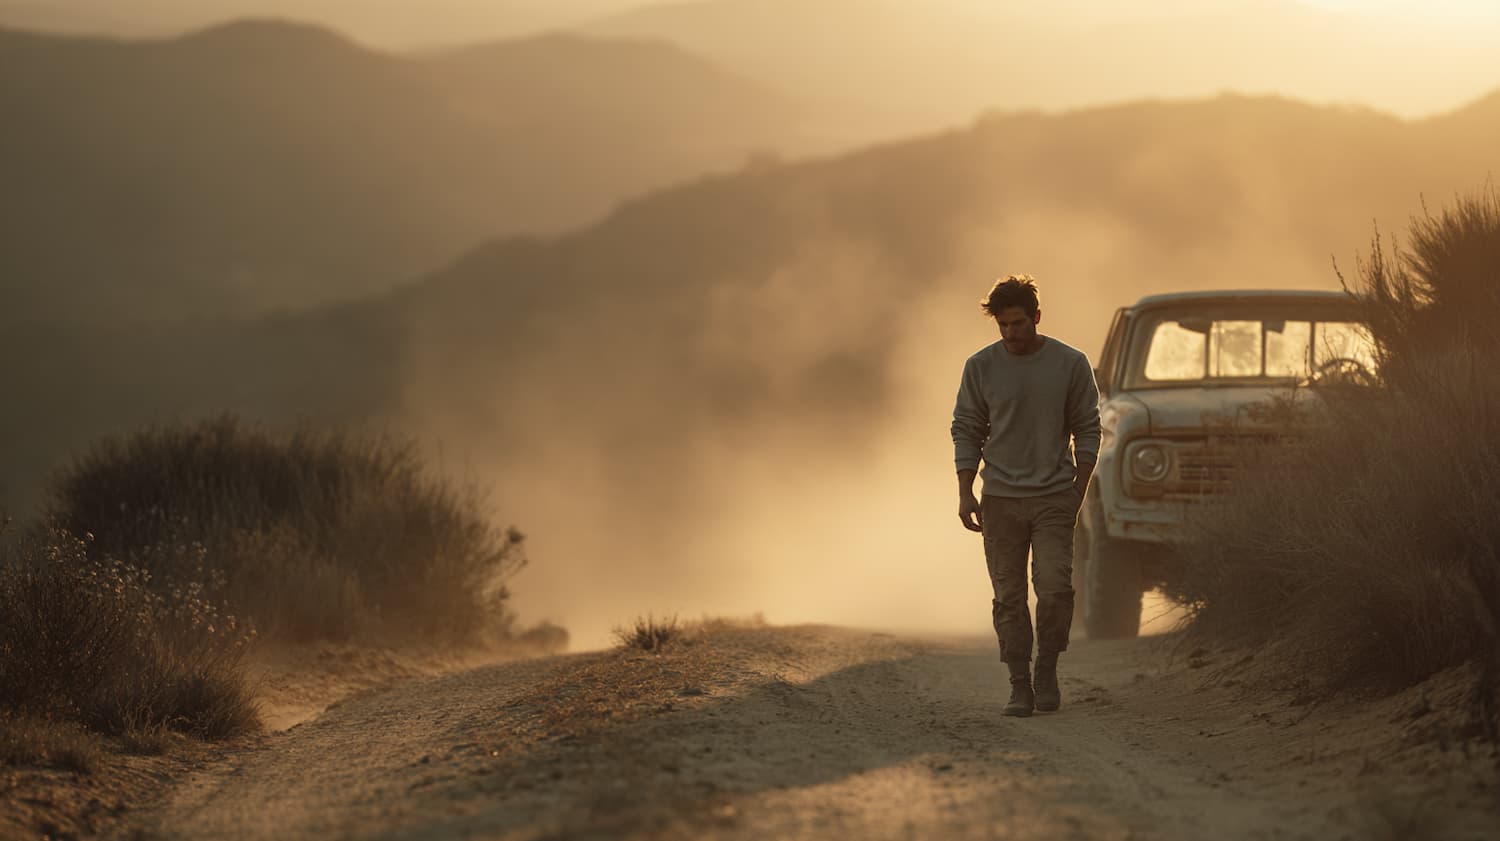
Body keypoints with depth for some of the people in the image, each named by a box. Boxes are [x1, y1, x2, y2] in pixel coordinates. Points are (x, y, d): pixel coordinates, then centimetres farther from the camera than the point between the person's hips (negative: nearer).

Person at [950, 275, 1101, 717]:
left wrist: (1079, 492, -1)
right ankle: (1020, 685, 9)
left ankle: (1047, 669, 8)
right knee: (1009, 597, 2)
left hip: (1054, 498, -1)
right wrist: (965, 494, -1)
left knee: (1055, 589, -11)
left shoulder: (1071, 364, -1)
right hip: (1000, 499, 1)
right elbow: (966, 431, 6)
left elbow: (1087, 430, 4)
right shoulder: (980, 367, 1)